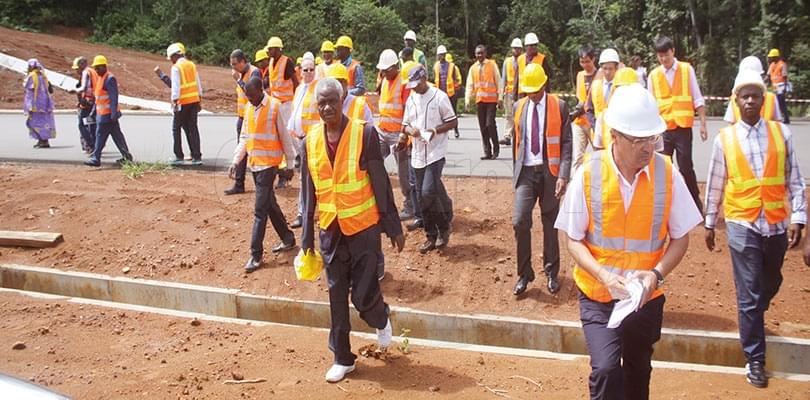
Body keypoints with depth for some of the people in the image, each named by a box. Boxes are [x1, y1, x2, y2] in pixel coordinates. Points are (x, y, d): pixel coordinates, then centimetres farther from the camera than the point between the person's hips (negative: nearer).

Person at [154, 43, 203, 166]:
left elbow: (175, 87, -16)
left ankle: (179, 156, 7)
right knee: (192, 128, 8)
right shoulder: (192, 65, 9)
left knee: (176, 128, 7)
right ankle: (196, 157, 6)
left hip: (183, 102, -6)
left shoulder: (176, 67, -11)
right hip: (194, 100, 6)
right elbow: (198, 84, 12)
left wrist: (174, 102, -13)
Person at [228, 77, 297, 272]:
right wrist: (236, 161, 5)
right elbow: (244, 137, 14)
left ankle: (256, 255, -3)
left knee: (260, 210, -7)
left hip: (268, 164, -7)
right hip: (254, 163, 7)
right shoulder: (249, 108, 9)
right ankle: (288, 239, 31)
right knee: (270, 205, 16)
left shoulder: (275, 106, -11)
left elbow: (284, 137, -7)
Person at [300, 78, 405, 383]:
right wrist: (307, 238, 8)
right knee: (337, 297, 11)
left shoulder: (364, 133, -12)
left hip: (364, 228, -4)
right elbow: (308, 193, 6)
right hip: (330, 231, 4)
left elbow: (381, 184, -9)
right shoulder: (311, 141, 0)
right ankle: (342, 358, 25)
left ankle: (381, 320, 32)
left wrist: (393, 228, -7)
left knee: (364, 294, -3)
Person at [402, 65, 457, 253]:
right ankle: (431, 236, 20)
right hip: (418, 154, 6)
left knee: (429, 191, -18)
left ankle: (444, 227, 6)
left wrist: (435, 130, -19)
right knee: (422, 196, 9)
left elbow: (453, 122, -5)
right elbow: (405, 125, 16)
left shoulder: (439, 97, -7)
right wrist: (410, 130, -7)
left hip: (436, 152, -6)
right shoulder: (411, 99, 11)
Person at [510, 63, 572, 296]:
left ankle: (551, 273, 22)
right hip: (526, 172, 2)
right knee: (520, 221, -8)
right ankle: (524, 274, 5)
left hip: (549, 172, -2)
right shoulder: (519, 107, 7)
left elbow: (566, 143, -5)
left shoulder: (559, 107, -3)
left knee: (550, 224, 8)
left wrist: (563, 175, -13)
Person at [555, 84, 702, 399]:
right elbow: (573, 239, -7)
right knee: (606, 369, -21)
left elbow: (680, 237, -1)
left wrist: (657, 273, -19)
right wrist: (603, 275, -23)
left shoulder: (666, 174, -10)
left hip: (647, 298, 2)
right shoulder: (589, 174, -15)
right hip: (597, 294, -2)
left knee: (638, 375, 20)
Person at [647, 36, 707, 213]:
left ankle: (696, 204, 18)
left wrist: (703, 124, -1)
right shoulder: (653, 75, 3)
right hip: (662, 129, 2)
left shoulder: (687, 69, 0)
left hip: (683, 128, -2)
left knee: (686, 167, 2)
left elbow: (697, 99, 3)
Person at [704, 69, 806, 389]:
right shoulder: (725, 138, -1)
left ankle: (752, 319, 52)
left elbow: (794, 180, 2)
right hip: (742, 224, -2)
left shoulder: (781, 133, 1)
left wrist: (798, 218, -5)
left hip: (776, 224, 3)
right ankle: (754, 360, 10)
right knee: (749, 293, -1)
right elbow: (715, 184, 5)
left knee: (771, 284, 21)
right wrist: (709, 224, 8)